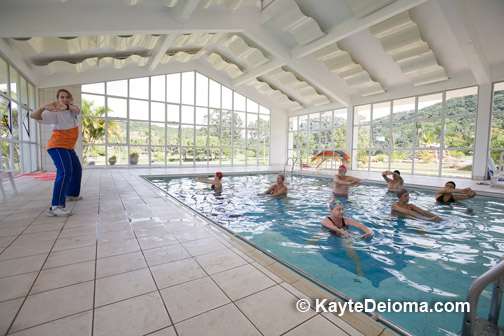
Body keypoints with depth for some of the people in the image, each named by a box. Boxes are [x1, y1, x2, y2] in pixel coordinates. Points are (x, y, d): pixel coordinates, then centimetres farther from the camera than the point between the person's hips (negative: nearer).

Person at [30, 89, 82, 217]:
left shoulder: (72, 108, 4)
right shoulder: (55, 113, -13)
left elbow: (77, 109, -20)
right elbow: (33, 115, -25)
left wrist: (67, 107, -42)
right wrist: (44, 107, -45)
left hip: (69, 148, 9)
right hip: (57, 146, -8)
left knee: (77, 170, 22)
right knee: (65, 172, -26)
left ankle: (71, 194, 42)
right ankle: (55, 207, -31)